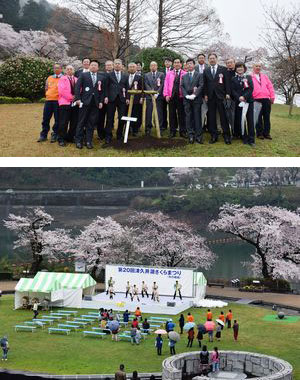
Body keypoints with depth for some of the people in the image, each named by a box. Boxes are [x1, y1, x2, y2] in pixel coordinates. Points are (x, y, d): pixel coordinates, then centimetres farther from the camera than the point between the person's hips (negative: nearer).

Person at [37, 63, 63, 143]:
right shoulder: (49, 78, 16)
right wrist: (48, 94, 9)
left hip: (58, 101, -4)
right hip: (48, 100, 5)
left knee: (57, 119, 0)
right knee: (45, 118, 5)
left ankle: (55, 135, 10)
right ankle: (43, 135, 13)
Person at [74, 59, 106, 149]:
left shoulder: (102, 77, 11)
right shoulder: (83, 75, 5)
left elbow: (103, 90, 10)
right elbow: (77, 87, -1)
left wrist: (101, 101, 1)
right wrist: (78, 98, -10)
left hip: (95, 103, 2)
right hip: (85, 101, -2)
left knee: (91, 123, 4)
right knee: (81, 122, 1)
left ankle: (89, 141, 9)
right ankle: (78, 141, 6)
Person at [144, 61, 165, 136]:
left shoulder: (161, 74, 9)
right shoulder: (146, 75, 13)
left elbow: (162, 85, 0)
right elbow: (146, 85, 4)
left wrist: (157, 93, -11)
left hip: (158, 96, -1)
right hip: (149, 97, 1)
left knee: (159, 113, -3)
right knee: (149, 113, -1)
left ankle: (159, 129, 1)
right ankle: (148, 129, 5)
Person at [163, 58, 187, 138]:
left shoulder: (184, 74, 3)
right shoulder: (169, 74, 11)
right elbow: (166, 84, 7)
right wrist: (166, 95, -3)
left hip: (181, 96, -2)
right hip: (171, 96, 2)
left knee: (181, 114, 1)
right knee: (172, 114, 5)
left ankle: (182, 131, 7)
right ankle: (172, 131, 11)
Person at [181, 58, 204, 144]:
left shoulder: (199, 75, 6)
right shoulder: (184, 76, 16)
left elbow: (201, 86, -4)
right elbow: (182, 87, 9)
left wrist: (194, 95, -14)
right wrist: (186, 95, -7)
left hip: (196, 99, -3)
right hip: (187, 100, 3)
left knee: (197, 117, -3)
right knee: (188, 118, 1)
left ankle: (198, 136, -1)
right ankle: (191, 135, 5)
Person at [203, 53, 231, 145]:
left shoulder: (223, 69, 5)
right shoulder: (206, 71, 12)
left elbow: (227, 82, 1)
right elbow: (205, 84, 11)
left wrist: (227, 93, -6)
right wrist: (205, 94, 2)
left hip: (221, 96, -3)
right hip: (210, 96, 3)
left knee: (223, 116, -4)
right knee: (211, 117, 4)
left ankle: (226, 135, 1)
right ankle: (214, 136, 10)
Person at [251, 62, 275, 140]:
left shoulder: (264, 76, 18)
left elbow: (270, 87, 14)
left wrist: (272, 97, 5)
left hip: (266, 99, 3)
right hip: (257, 100, -3)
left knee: (267, 117, 4)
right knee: (258, 117, 0)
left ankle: (266, 133, 10)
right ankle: (259, 133, 7)